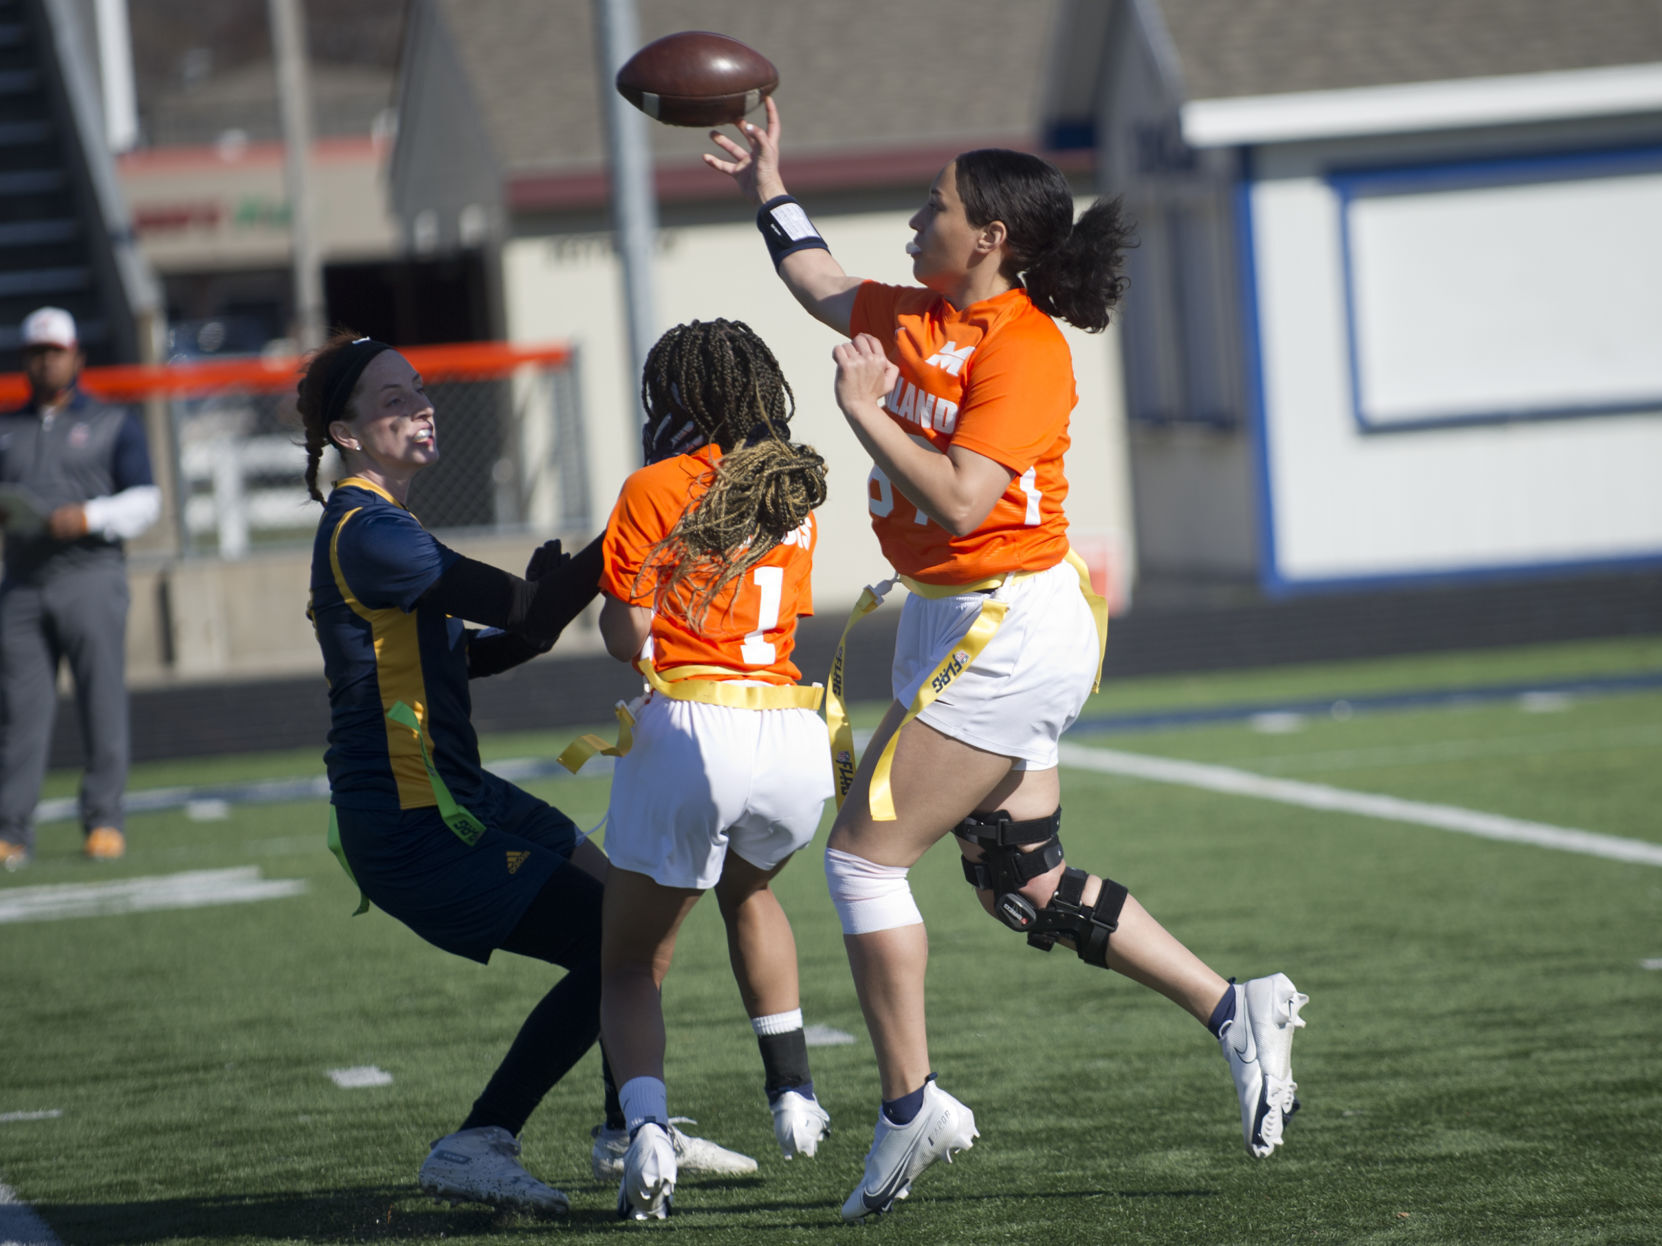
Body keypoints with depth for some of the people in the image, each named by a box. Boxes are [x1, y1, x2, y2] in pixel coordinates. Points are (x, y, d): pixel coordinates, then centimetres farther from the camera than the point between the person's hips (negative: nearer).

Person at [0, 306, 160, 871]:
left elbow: (144, 501, 2)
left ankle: (104, 823, -3)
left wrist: (88, 517, -15)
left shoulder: (114, 423, 11)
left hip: (91, 576, -2)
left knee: (102, 703, -7)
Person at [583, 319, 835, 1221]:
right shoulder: (793, 493, 17)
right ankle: (794, 1097, 27)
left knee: (630, 965, 9)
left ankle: (646, 1130, -16)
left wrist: (605, 593, 18)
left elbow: (627, 637, -2)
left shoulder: (654, 490, 1)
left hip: (690, 728, -5)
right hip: (794, 732, 5)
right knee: (748, 890, 36)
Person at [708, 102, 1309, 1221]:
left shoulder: (1023, 352, -17)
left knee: (863, 854, -7)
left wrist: (867, 412, -21)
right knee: (1027, 887, 11)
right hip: (958, 625, 9)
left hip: (1011, 630, -9)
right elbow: (826, 291, 30)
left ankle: (911, 1106, -1)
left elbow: (960, 502, -27)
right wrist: (770, 192, 32)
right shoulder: (918, 317, 8)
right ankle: (1237, 1009, 15)